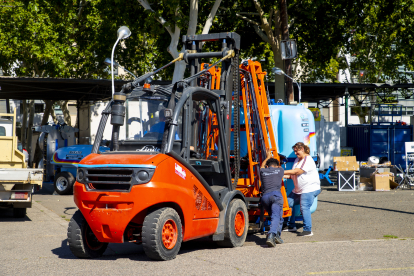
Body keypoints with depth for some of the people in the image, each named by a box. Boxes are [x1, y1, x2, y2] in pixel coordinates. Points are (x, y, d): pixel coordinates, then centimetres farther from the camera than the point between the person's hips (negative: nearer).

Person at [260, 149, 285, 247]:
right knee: (276, 216, -15)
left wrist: (268, 157, 68)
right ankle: (271, 235, -36)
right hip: (276, 194, -3)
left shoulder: (263, 171, 23)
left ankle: (277, 235, 5)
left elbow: (262, 166, 51)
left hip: (265, 196, 3)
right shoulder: (280, 170, 21)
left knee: (275, 216, 18)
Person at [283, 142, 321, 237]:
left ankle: (308, 230, -16)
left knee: (304, 207, -18)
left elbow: (296, 172, -21)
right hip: (298, 190, 10)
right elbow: (293, 175, 19)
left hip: (310, 189, -10)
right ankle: (291, 226, 21)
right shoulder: (297, 160, 16)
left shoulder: (308, 161, -15)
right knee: (289, 203, 9)